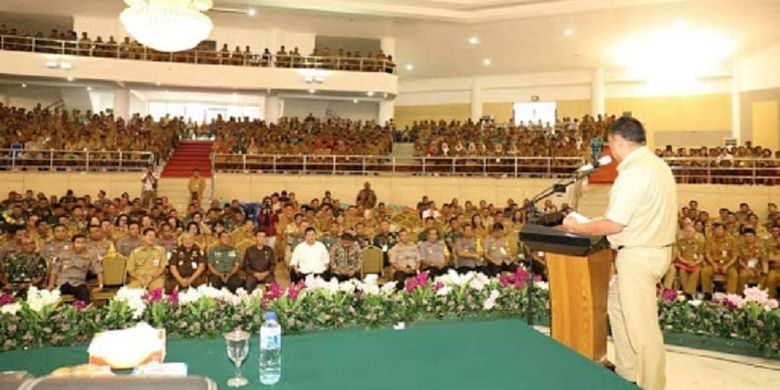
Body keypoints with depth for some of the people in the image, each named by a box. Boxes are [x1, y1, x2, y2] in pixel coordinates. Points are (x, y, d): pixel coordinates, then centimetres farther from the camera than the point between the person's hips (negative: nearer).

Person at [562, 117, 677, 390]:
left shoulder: (634, 172, -21)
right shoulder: (656, 164, 10)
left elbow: (614, 225, -21)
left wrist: (578, 228, -7)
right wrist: (597, 221, 14)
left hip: (639, 255, -11)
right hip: (654, 247, 11)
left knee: (641, 327, 2)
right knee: (617, 305, 22)